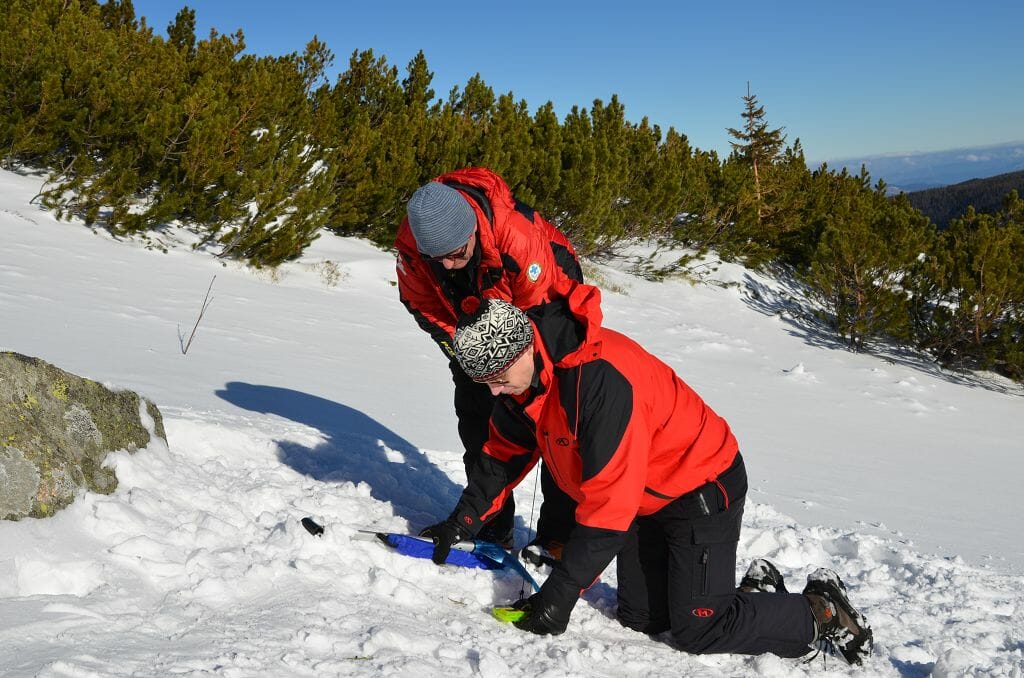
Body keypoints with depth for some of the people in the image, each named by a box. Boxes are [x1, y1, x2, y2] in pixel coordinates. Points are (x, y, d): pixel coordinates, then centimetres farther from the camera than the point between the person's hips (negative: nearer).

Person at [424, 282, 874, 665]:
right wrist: (466, 518, 2)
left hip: (702, 487, -9)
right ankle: (754, 589, 28)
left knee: (698, 630, -8)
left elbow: (609, 503, -35)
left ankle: (821, 614, 12)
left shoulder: (601, 375, -37)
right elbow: (505, 452, 10)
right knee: (639, 619, 9)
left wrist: (559, 594, -31)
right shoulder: (523, 373, -9)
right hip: (646, 498, 9)